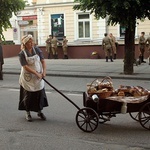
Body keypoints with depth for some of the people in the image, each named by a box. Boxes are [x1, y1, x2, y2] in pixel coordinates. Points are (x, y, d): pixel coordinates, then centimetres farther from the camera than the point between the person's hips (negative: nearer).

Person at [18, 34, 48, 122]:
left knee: (40, 93, 7)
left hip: (39, 77, 4)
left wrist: (44, 72, -14)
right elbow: (25, 67, -19)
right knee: (28, 95, 6)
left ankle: (39, 112, 24)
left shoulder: (37, 50, -2)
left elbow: (43, 61, -1)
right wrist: (36, 73, -23)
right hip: (28, 78, -3)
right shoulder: (22, 54, -13)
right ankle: (28, 113, 23)